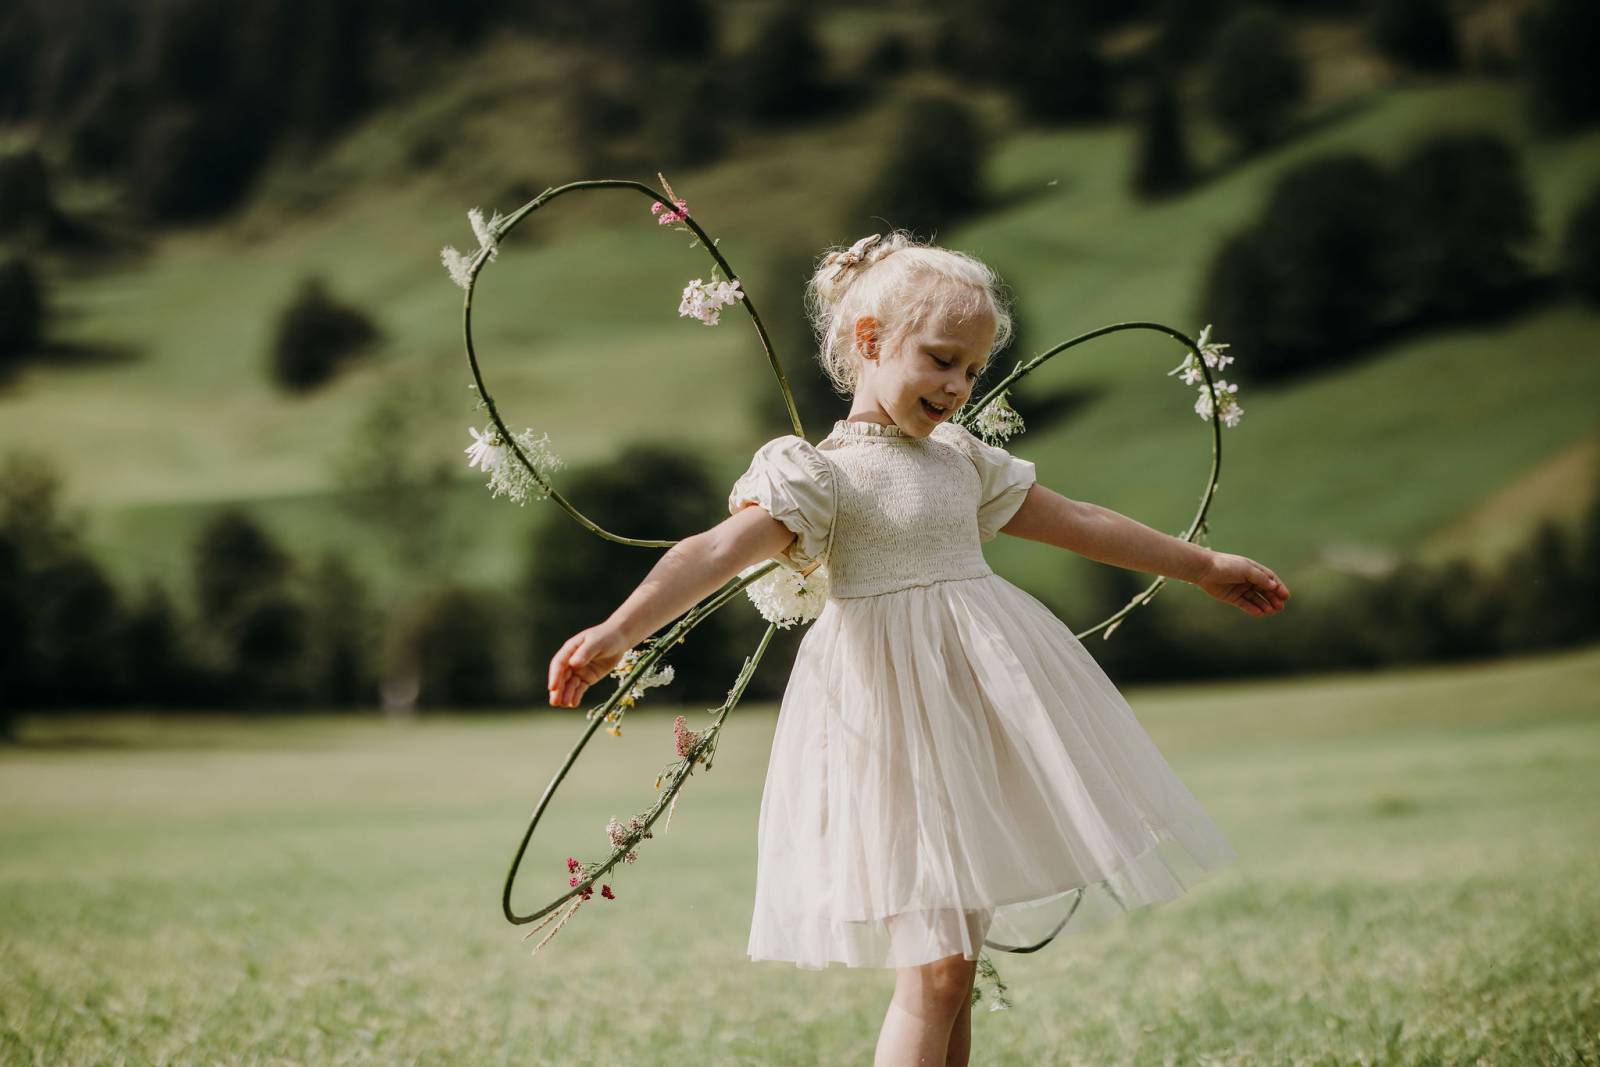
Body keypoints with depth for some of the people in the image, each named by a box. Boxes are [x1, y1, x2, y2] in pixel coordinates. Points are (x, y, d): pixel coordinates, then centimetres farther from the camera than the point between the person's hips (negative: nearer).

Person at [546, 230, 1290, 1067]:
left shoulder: (962, 458, 13)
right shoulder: (817, 473, -8)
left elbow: (1078, 522, 25)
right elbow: (717, 551, -24)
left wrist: (1202, 566, 33)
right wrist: (618, 630, -41)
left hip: (985, 701, 7)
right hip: (896, 714, -7)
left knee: (953, 963, 9)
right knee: (934, 969, -13)